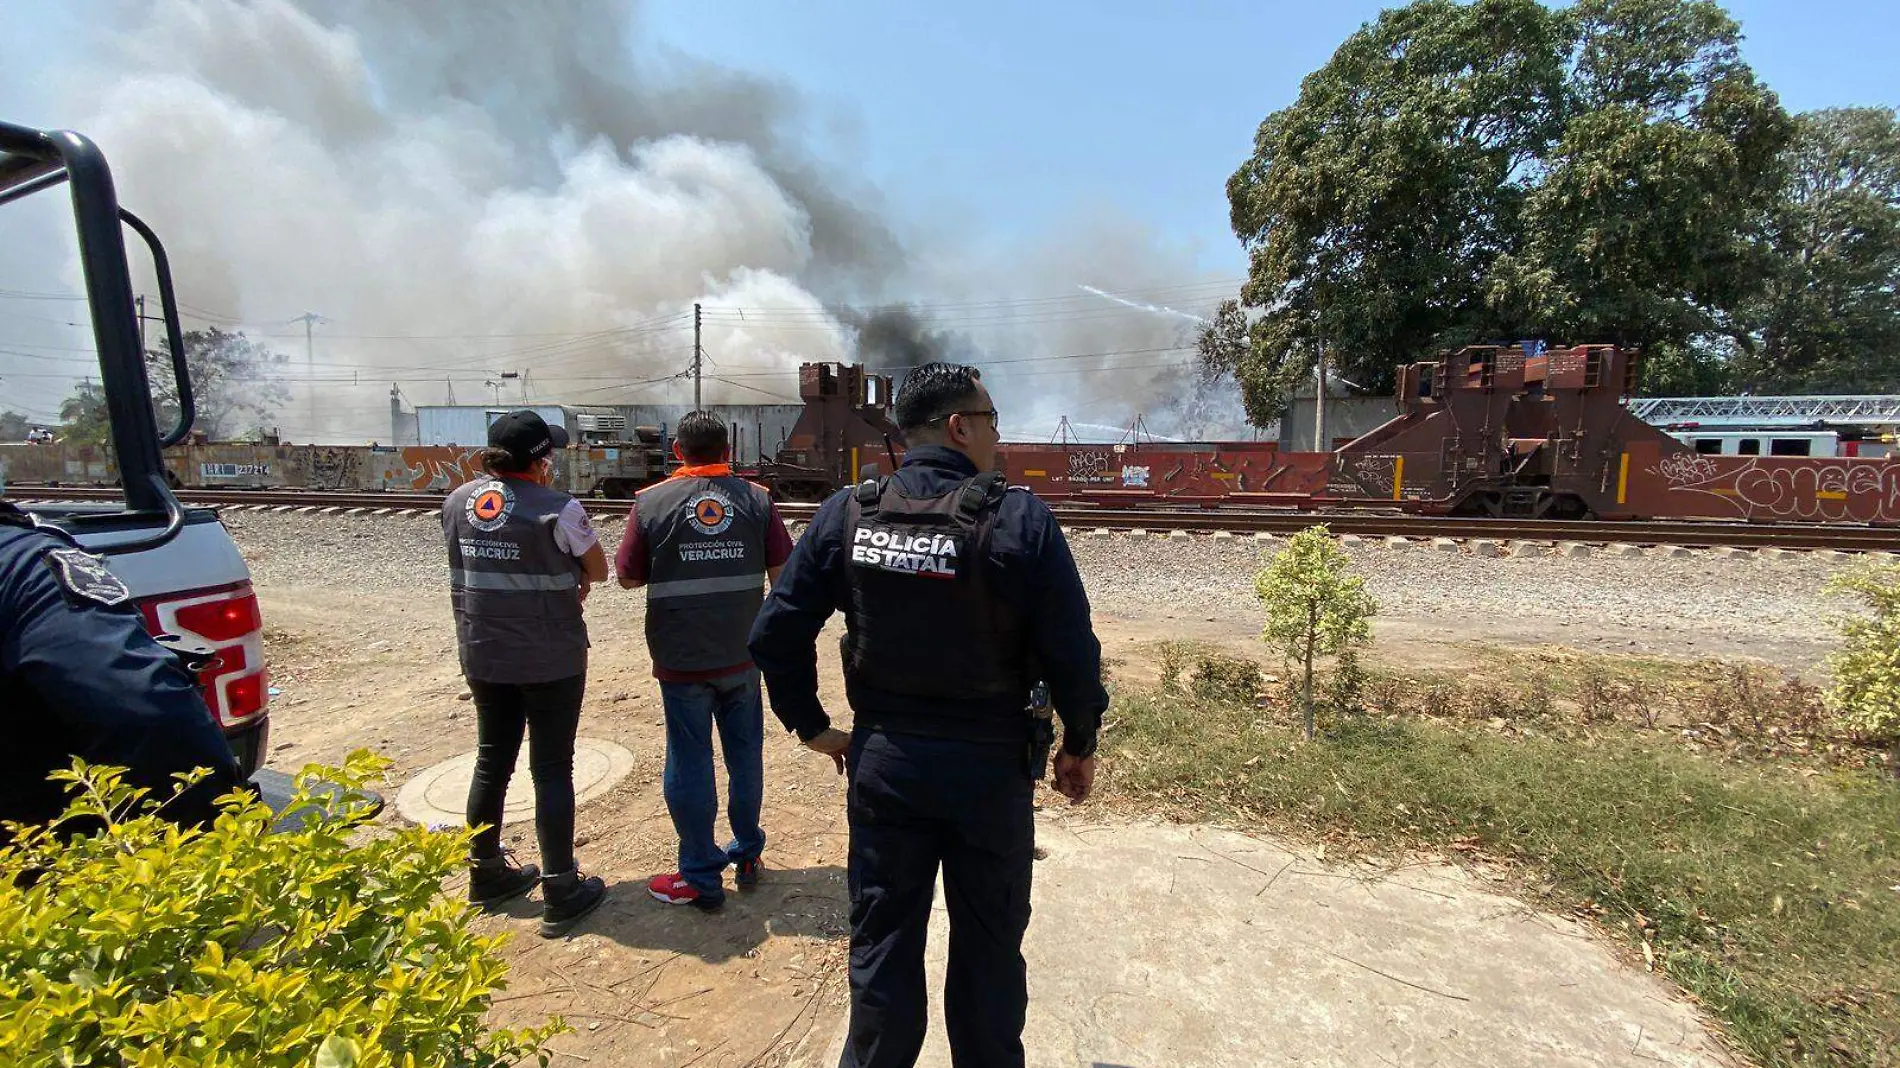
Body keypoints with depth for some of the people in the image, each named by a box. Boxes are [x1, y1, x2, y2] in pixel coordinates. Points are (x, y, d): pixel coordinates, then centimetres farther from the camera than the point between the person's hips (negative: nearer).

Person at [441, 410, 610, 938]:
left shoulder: (458, 501, 1)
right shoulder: (558, 509, -18)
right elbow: (599, 571, -7)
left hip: (482, 657, 6)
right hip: (551, 660, -6)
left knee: (492, 762, 20)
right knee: (552, 770, 4)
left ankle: (486, 874, 36)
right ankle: (561, 894, 13)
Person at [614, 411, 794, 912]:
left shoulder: (651, 502, -7)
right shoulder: (756, 498, -4)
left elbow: (628, 577, -1)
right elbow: (782, 570, -2)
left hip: (682, 662, -2)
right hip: (742, 657, 2)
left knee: (690, 764, 8)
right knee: (745, 756, 17)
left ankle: (700, 878, 18)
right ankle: (746, 856, 31)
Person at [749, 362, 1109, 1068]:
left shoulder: (846, 514, -5)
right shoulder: (1020, 520, -15)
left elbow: (775, 631, -4)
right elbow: (1072, 653, -14)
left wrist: (811, 726, 8)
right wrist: (1080, 745, 2)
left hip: (882, 761, 3)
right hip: (991, 765, -2)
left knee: (882, 940, 20)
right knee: (988, 945, 18)